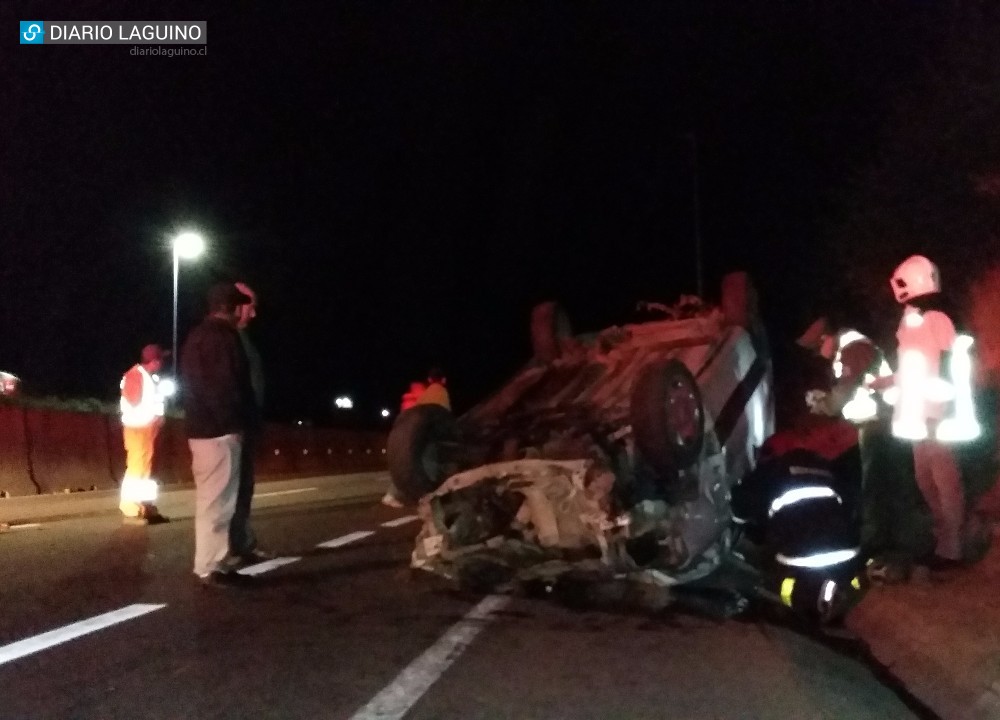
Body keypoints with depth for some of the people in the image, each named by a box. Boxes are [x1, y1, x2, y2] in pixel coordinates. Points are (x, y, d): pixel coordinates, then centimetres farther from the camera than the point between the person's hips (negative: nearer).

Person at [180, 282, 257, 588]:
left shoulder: (196, 337, 19)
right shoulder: (222, 336, -12)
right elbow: (226, 384, -20)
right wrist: (238, 422, -13)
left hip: (202, 427, 10)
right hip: (220, 429, -10)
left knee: (210, 499, 14)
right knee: (217, 500, -7)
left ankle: (211, 562, 20)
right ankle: (210, 567, -4)